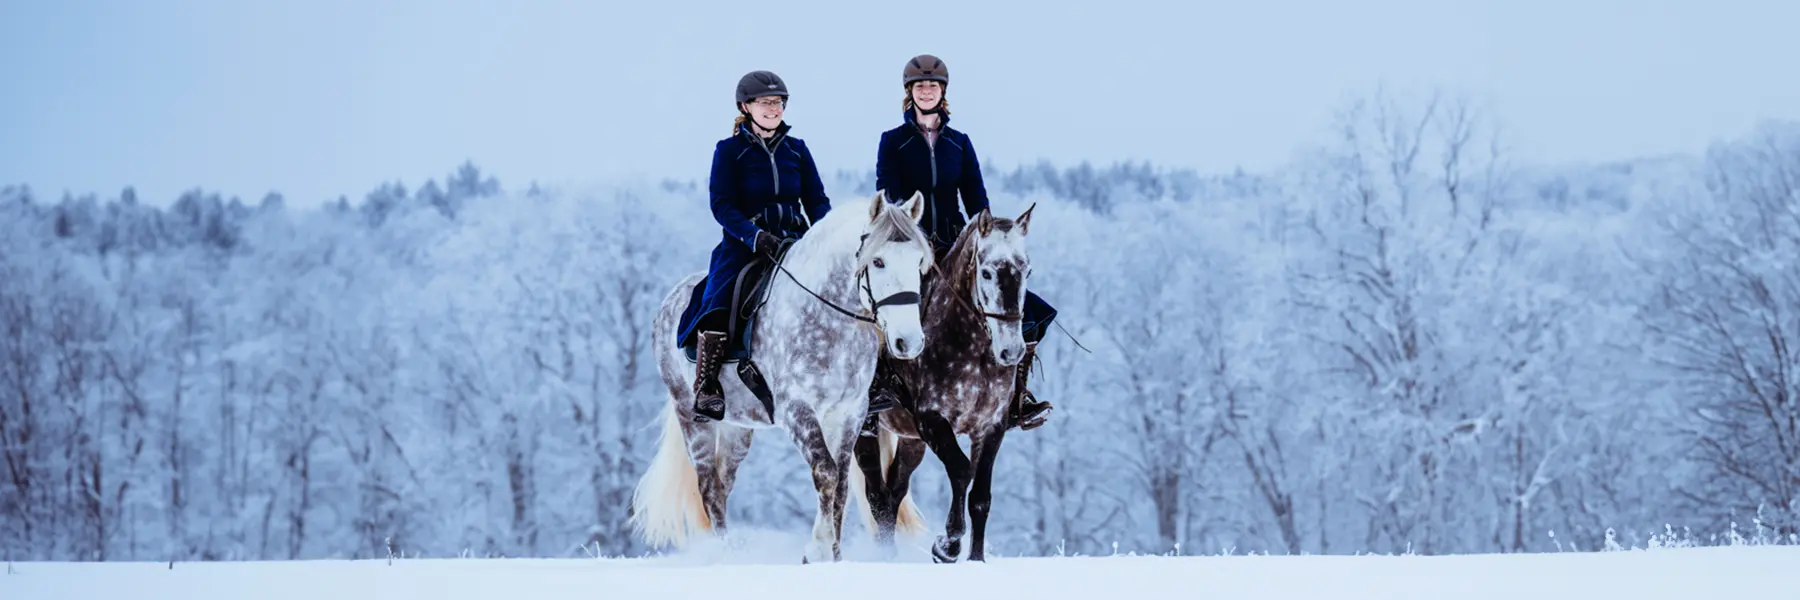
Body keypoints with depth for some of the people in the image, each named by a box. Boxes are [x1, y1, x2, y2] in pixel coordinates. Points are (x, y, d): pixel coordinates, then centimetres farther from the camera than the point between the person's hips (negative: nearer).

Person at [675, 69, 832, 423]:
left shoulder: (796, 150, 14)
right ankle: (706, 388, -26)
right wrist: (756, 237, -22)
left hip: (795, 243, 3)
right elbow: (722, 205, -5)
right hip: (745, 245, -3)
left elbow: (817, 201, 11)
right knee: (717, 305, -30)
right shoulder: (730, 151, 4)